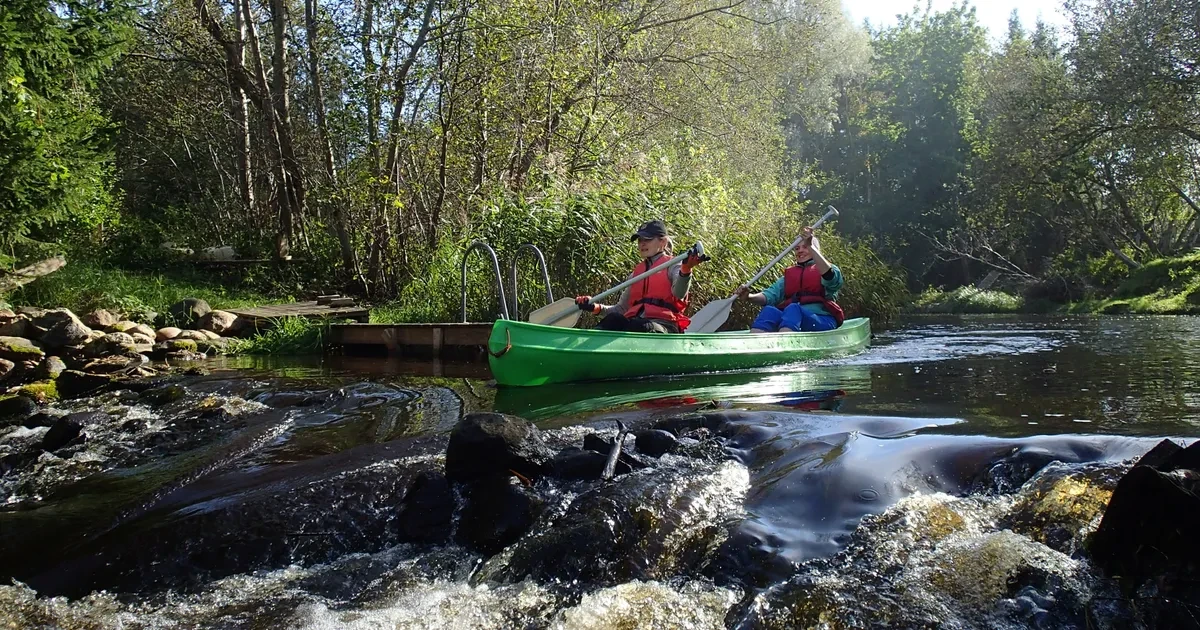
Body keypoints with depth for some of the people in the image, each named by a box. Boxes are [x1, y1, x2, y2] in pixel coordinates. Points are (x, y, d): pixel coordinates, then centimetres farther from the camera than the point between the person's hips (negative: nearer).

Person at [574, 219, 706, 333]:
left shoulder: (672, 266, 12)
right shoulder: (636, 273, 28)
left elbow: (679, 294, -11)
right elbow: (621, 309, 27)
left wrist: (686, 270, -32)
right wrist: (596, 308, 8)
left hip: (662, 324, -4)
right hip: (634, 321, 4)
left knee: (641, 327, -37)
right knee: (614, 319, -29)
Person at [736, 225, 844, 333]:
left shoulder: (825, 268, 16)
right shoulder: (789, 275, 27)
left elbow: (832, 278, -11)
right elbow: (770, 295, 10)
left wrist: (810, 247, -19)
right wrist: (749, 296, -13)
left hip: (822, 321, -3)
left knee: (793, 309, -34)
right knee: (770, 310, -28)